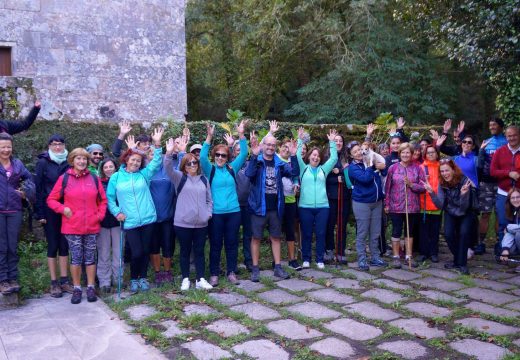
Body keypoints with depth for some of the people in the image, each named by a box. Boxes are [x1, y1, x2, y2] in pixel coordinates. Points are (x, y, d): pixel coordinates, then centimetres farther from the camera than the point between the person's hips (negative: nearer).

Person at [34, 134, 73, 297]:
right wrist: (40, 213, -11)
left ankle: (64, 280, 15)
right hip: (49, 210, -3)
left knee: (64, 244, 7)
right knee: (53, 245, 2)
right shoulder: (43, 163, -3)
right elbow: (38, 188, -6)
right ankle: (54, 283, 10)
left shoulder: (68, 164, 7)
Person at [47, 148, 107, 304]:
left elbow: (103, 200, 11)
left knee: (90, 257, 9)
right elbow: (51, 200, 3)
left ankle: (91, 288, 18)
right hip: (72, 227, -2)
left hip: (92, 226, 2)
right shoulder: (64, 178, -1)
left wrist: (100, 215, -1)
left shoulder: (94, 178, 4)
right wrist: (63, 209, -12)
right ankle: (77, 289, 16)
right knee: (76, 258, 4)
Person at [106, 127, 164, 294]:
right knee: (136, 253, -6)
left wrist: (157, 144, -17)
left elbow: (156, 162, -6)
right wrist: (116, 212, -5)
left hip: (148, 220, 2)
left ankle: (143, 277, 28)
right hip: (130, 222, -2)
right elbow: (109, 197, 7)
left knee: (146, 251, 9)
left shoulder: (144, 174, 6)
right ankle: (133, 279, 18)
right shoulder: (116, 177, 4)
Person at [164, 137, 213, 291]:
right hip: (183, 222, -3)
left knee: (199, 251, 9)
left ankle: (200, 279, 18)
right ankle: (185, 279, 20)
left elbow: (209, 199, 16)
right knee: (185, 251, 8)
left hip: (201, 223, 3)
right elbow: (168, 168, -18)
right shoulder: (180, 178, 1)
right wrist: (169, 153, -34)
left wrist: (209, 213, 2)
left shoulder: (204, 179, 11)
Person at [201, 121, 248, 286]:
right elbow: (202, 157, -16)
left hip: (233, 212, 2)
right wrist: (209, 137, -25)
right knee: (215, 244, 7)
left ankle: (231, 272, 22)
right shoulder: (210, 169, 1)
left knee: (232, 243, 10)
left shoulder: (232, 168, 7)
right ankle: (214, 274, 18)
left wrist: (241, 135, -11)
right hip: (215, 213, -2)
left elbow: (244, 154, 0)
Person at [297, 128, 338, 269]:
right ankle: (306, 259, 15)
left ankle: (320, 259, 14)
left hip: (322, 206, 2)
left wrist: (332, 142, 2)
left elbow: (334, 158, 7)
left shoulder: (323, 169, 13)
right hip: (305, 206, -2)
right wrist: (300, 140, -7)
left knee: (321, 234, 4)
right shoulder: (303, 168, 8)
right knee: (306, 234, 5)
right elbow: (297, 156, -2)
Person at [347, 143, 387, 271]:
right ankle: (362, 260, 7)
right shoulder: (352, 167, -7)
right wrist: (373, 167, -15)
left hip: (377, 202, 5)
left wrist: (380, 167, -4)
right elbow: (365, 178, -22)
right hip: (362, 203, -5)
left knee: (375, 233, 11)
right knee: (362, 234, -1)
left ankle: (375, 257, 21)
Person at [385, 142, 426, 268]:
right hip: (396, 206, -1)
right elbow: (387, 187, 1)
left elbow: (423, 187, 0)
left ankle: (409, 256, 21)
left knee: (409, 231, 11)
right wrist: (387, 204, -1)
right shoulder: (393, 168, -1)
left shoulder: (417, 168, 1)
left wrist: (411, 184, -16)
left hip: (412, 206, 1)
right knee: (396, 231, 5)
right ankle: (396, 257, 14)